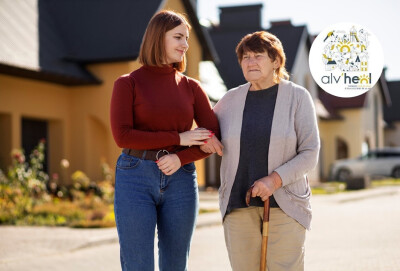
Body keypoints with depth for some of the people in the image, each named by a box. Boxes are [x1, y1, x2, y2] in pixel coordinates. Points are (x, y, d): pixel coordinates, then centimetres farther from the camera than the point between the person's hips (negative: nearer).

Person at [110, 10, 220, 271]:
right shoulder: (127, 83, 1)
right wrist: (178, 138, -12)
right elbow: (122, 136, -10)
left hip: (180, 180, 3)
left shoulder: (191, 87, 9)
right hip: (136, 179, -3)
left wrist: (181, 158, -14)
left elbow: (214, 136, 3)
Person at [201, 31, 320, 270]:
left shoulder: (298, 97, -3)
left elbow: (310, 154, -7)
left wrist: (275, 179, -20)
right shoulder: (231, 100, 5)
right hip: (239, 204, 3)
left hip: (284, 203, -3)